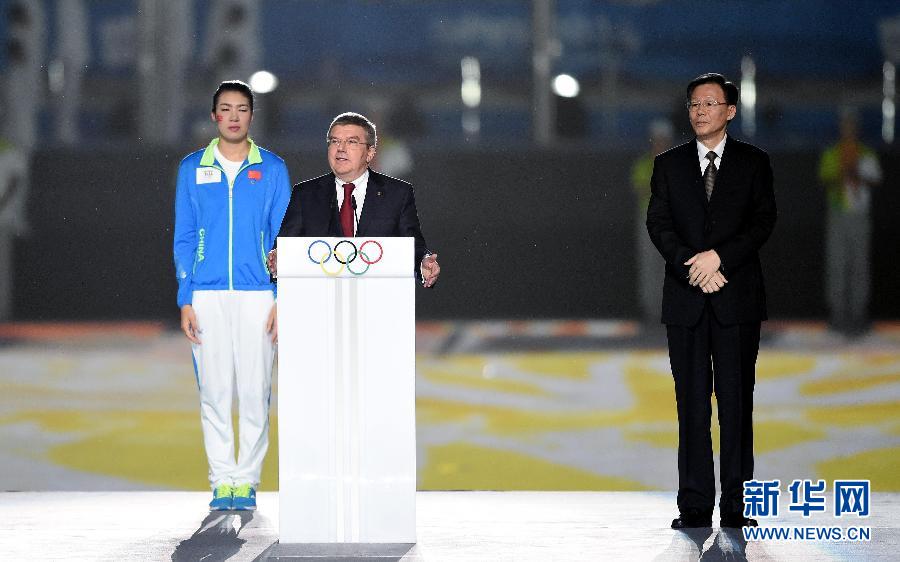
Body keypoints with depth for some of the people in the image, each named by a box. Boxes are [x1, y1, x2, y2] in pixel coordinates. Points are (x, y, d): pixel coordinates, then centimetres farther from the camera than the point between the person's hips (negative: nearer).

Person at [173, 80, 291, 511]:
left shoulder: (272, 169, 7)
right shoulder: (193, 168, 9)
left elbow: (284, 238, 6)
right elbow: (184, 238, 9)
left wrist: (282, 301, -3)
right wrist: (185, 301, 0)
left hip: (257, 293, -1)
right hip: (207, 295, 1)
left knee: (254, 391, -3)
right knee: (214, 390, 0)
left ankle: (248, 480, 6)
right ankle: (222, 480, 7)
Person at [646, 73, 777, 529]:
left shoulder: (753, 163, 8)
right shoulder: (668, 164, 11)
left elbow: (763, 220, -2)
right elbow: (658, 224, 2)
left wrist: (719, 256, -16)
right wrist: (692, 266, -12)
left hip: (737, 297, -1)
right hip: (686, 298, 1)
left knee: (736, 401, -1)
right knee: (691, 402, 1)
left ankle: (735, 505, 1)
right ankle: (695, 505, 2)